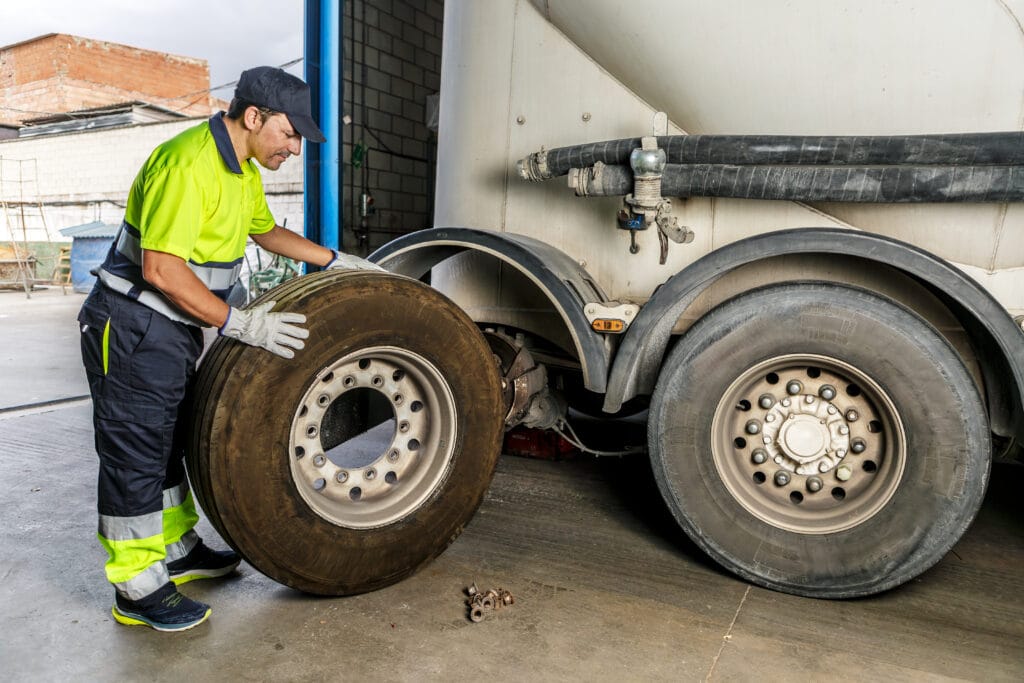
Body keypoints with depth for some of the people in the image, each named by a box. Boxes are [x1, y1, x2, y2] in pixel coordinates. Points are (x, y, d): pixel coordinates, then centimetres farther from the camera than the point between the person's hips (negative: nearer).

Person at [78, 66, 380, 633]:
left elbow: (267, 231, 25)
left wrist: (336, 261, 19)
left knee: (169, 443, 18)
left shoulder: (243, 170, 9)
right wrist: (240, 323, -30)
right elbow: (160, 268, -29)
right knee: (135, 454, -1)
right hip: (133, 329, -10)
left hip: (175, 330, 10)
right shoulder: (188, 164, -23)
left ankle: (178, 550, 34)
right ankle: (137, 590, 12)